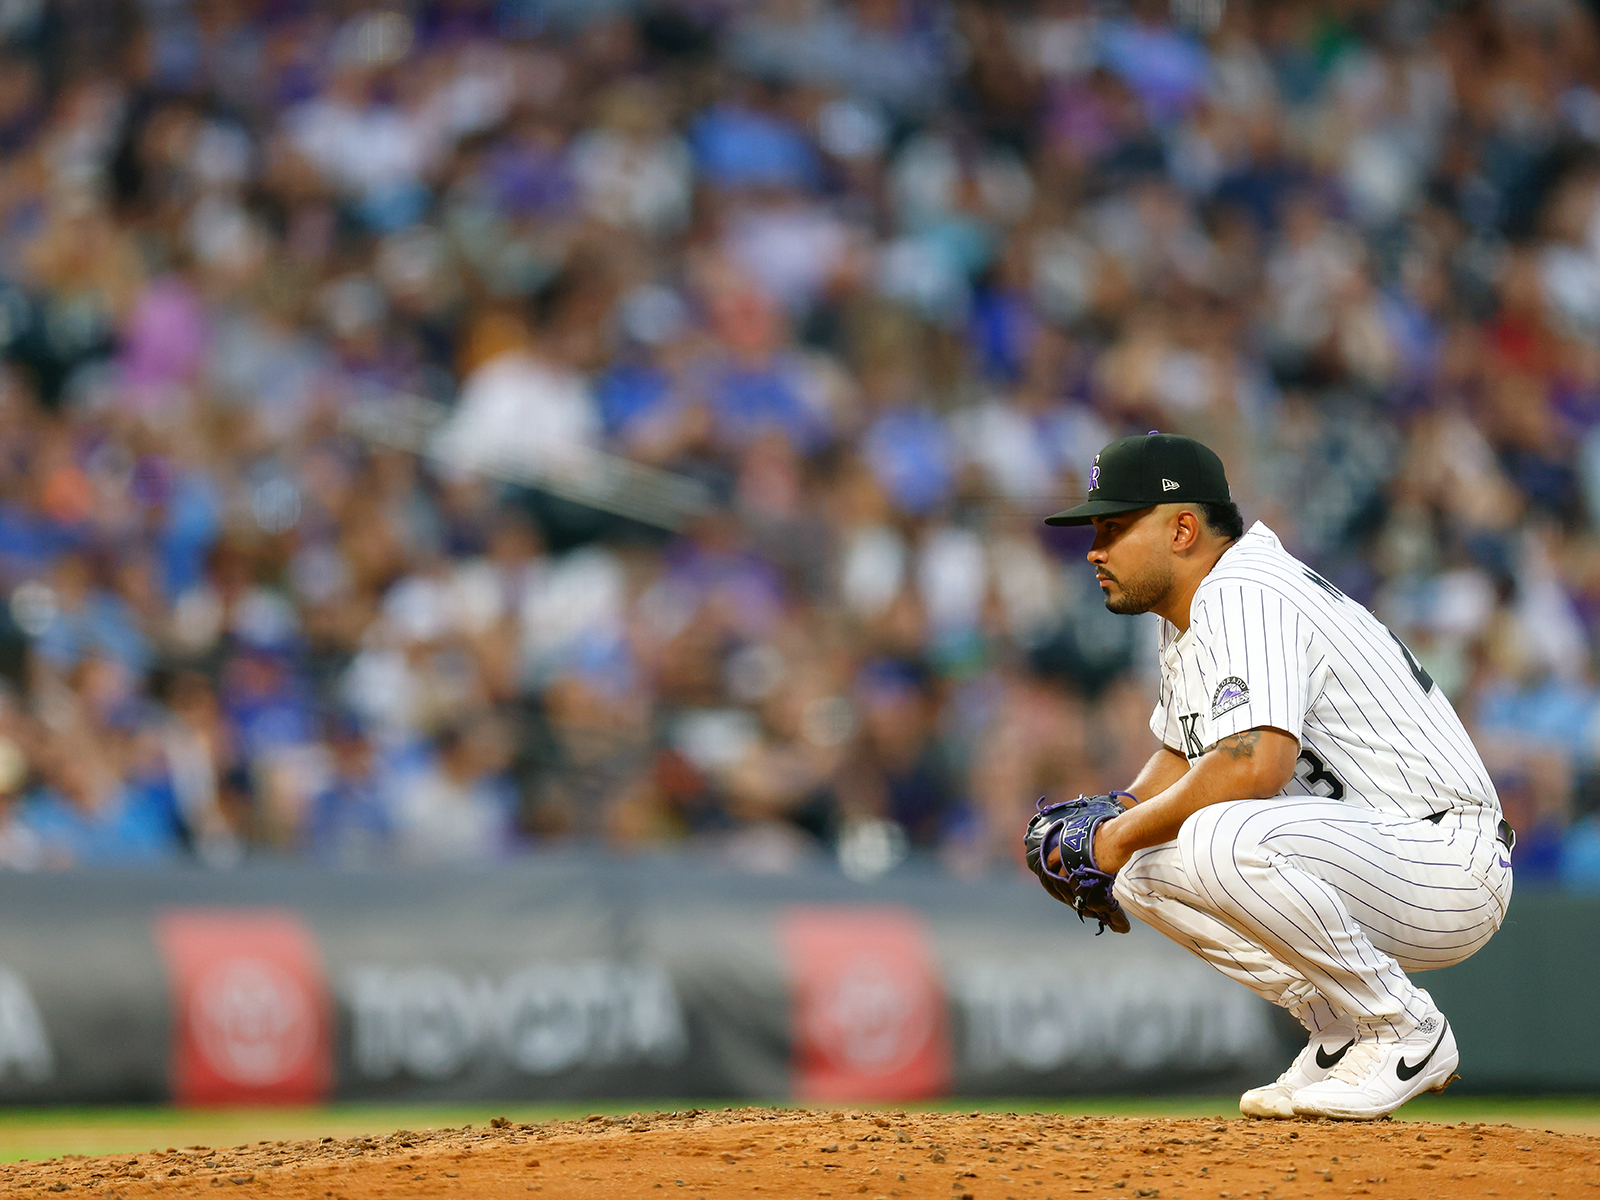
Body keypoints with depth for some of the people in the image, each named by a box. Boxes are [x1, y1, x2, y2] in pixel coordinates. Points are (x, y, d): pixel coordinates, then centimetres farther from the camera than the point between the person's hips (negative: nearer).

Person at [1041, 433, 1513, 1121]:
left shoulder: (1241, 594, -17)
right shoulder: (1190, 613, 15)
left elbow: (1255, 762, -31)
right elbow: (1180, 756, 28)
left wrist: (1124, 834, -18)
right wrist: (1108, 820, 7)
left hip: (1450, 864, -11)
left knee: (1222, 839, -34)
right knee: (1145, 873, 8)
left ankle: (1407, 1034, -16)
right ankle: (1344, 1034, 8)